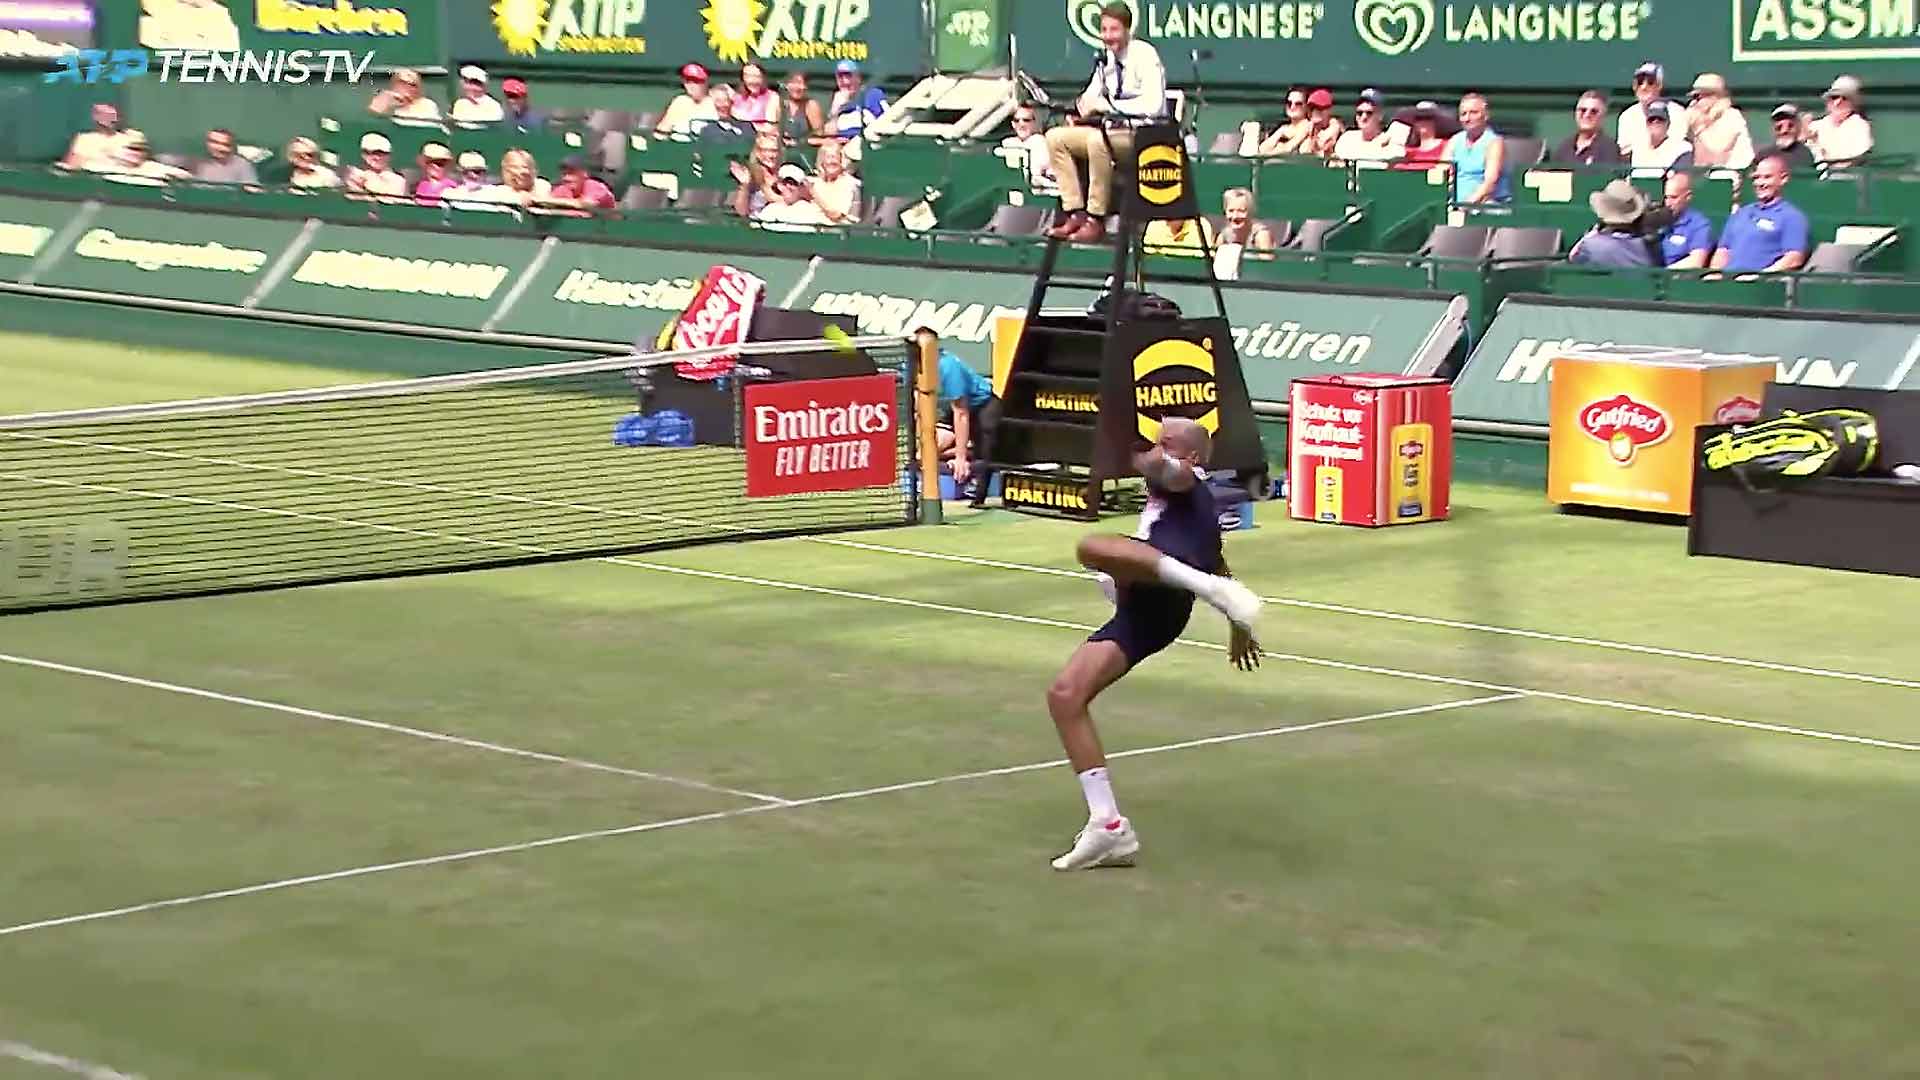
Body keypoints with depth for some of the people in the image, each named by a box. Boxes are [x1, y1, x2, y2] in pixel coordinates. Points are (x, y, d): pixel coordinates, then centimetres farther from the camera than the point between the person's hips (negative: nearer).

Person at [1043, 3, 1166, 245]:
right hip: (1113, 131, 8)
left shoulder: (1144, 56, -13)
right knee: (1056, 137, -3)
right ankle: (1075, 214, -8)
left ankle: (1096, 220, -27)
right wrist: (1086, 104, -7)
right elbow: (1091, 98, 17)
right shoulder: (1106, 59, 9)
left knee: (1098, 140, -36)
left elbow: (1153, 105, -23)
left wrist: (1110, 106, -22)